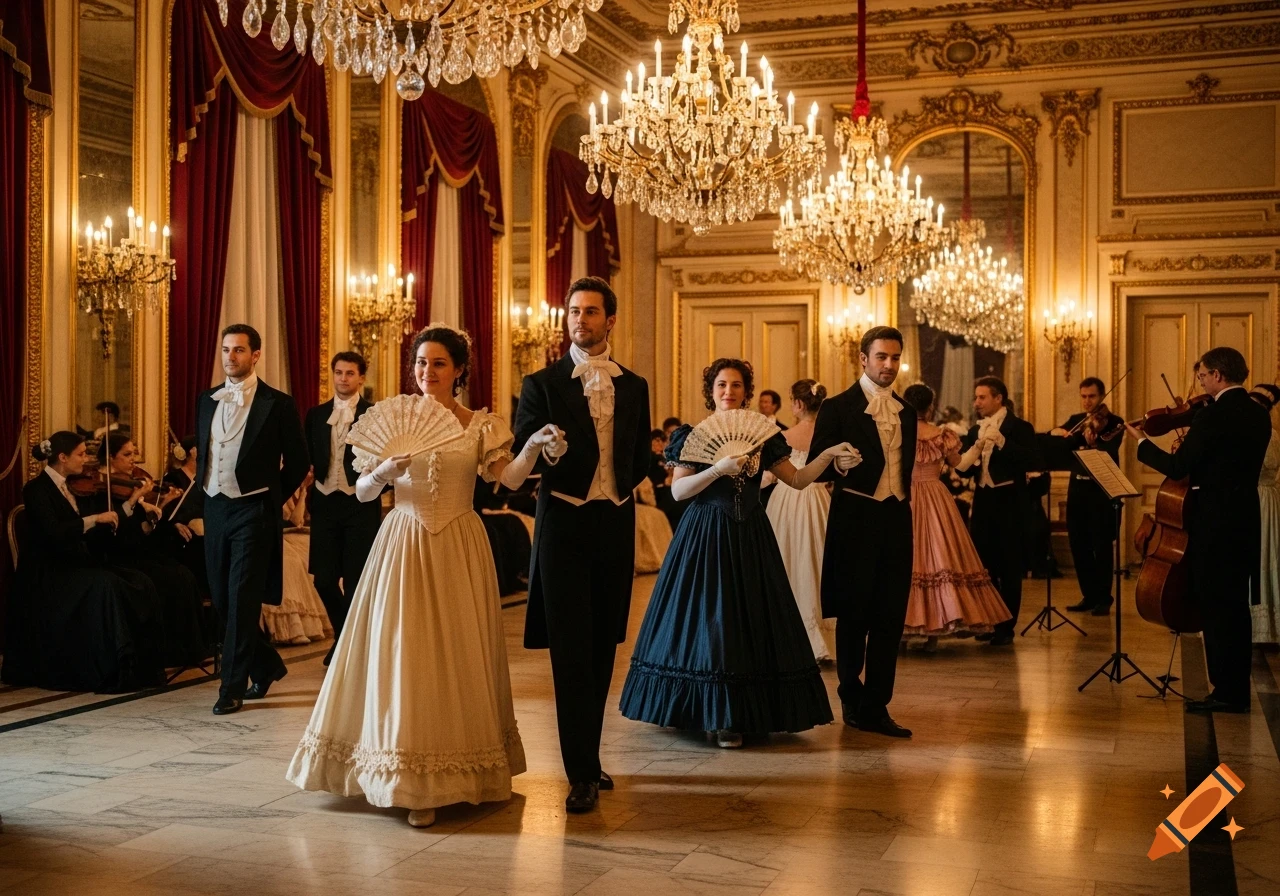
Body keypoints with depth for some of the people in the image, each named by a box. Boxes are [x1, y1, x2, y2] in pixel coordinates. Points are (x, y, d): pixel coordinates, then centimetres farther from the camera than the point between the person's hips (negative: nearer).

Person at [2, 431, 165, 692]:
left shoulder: (69, 488, 15)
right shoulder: (37, 489, -9)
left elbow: (86, 534, 14)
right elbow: (52, 532, -26)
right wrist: (95, 519, -26)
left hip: (75, 567, 8)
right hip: (48, 574, -8)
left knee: (140, 584, -14)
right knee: (106, 586, -34)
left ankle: (142, 666, -14)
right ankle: (112, 673, -30)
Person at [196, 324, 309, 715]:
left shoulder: (277, 404, -6)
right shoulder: (206, 400, 10)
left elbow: (298, 462, 0)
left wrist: (270, 498, 4)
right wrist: (207, 491, 15)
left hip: (252, 511, -6)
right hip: (215, 508, 6)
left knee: (242, 598, -7)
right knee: (222, 598, 10)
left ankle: (232, 688, 1)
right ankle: (266, 664, 29)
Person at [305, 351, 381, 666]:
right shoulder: (316, 414, 11)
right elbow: (306, 459, 12)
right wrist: (309, 485, -4)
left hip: (361, 505, -3)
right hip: (325, 504, 3)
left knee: (355, 580, 0)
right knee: (324, 578, 4)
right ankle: (343, 634, 29)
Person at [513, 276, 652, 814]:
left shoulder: (633, 386, 10)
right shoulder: (542, 384, -1)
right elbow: (520, 453, -8)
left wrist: (621, 487, 3)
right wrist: (547, 451, -28)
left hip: (615, 525, 4)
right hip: (564, 525, -4)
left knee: (602, 647, 11)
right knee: (571, 650, -5)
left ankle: (589, 757, 24)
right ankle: (581, 773, -1)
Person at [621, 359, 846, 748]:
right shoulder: (693, 435, -1)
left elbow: (797, 479, 8)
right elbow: (677, 491, -9)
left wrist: (828, 454, -5)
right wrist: (718, 469, -20)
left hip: (750, 538, 3)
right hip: (706, 536, -3)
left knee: (751, 616, 2)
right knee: (706, 615, -3)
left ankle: (734, 716, 10)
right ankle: (713, 713, 7)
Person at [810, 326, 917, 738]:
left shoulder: (906, 412, 15)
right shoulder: (838, 407, -3)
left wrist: (903, 502, 13)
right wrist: (840, 466, -25)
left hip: (896, 519, 5)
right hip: (856, 518, -5)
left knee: (891, 615, 2)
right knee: (854, 613, 4)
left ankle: (875, 706, 9)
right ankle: (852, 697, 22)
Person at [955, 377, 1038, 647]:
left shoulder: (1019, 427, -6)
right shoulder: (975, 431, 11)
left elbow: (1031, 461, -19)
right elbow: (967, 469, 8)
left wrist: (1002, 442, -26)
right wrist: (960, 461, -14)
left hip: (1008, 503, -6)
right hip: (983, 503, 6)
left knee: (1009, 566, 0)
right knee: (983, 564, 11)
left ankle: (1006, 627, 7)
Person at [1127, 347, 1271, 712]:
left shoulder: (1214, 415, -17)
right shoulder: (1258, 414, 9)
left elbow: (1177, 467, -17)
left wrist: (1142, 442, -3)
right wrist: (1192, 441, 16)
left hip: (1215, 524, -8)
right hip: (1245, 521, 9)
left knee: (1215, 608, -2)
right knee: (1235, 607, 14)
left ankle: (1226, 692, 2)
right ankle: (1237, 690, 20)